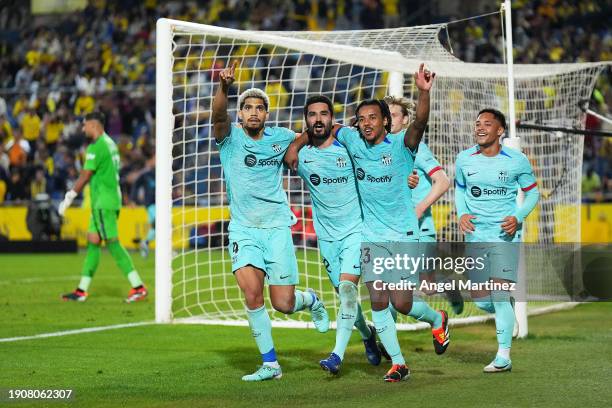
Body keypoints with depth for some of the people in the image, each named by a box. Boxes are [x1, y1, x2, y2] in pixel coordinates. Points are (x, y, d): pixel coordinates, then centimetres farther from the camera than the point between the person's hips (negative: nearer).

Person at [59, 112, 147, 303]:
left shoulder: (96, 147, -13)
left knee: (113, 243, -9)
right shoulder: (110, 143, 16)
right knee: (93, 241, 11)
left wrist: (68, 198, -7)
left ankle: (138, 287, -11)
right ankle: (82, 290, 14)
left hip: (103, 202, -10)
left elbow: (85, 177, -14)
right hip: (112, 199, 10)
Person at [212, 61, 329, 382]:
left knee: (283, 305, -3)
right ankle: (270, 364, -6)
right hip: (243, 229, -1)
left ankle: (311, 300, 34)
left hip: (277, 226, 1)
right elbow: (218, 116, -24)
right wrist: (224, 87, -44)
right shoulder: (230, 137, -2)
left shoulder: (281, 138, 6)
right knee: (252, 293, -19)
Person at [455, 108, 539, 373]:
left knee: (499, 294, -13)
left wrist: (518, 217, -11)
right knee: (480, 300, 3)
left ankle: (504, 356, -5)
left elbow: (532, 192, 6)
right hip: (475, 236, 4)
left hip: (505, 235, -4)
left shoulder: (517, 161, -5)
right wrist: (461, 214, 0)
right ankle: (507, 309, 37)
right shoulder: (464, 159, 3)